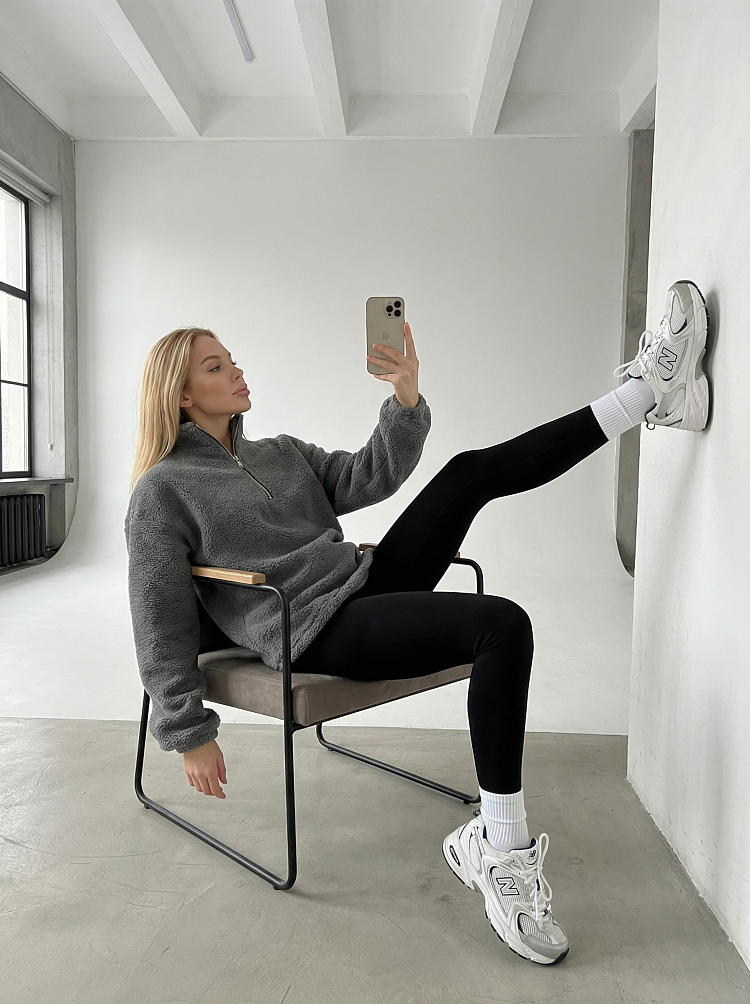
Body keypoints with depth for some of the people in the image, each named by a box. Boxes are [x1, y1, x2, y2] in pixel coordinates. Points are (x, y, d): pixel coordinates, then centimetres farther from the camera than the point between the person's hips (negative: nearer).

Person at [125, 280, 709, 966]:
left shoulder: (280, 453, 19)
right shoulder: (162, 492, -3)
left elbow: (366, 478, 7)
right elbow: (161, 624, -5)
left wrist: (405, 400, -9)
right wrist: (191, 734, -6)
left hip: (368, 585, 7)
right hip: (317, 633, -7)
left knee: (472, 472, -7)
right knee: (503, 624, -27)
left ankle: (649, 395, -2)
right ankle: (498, 848, -20)